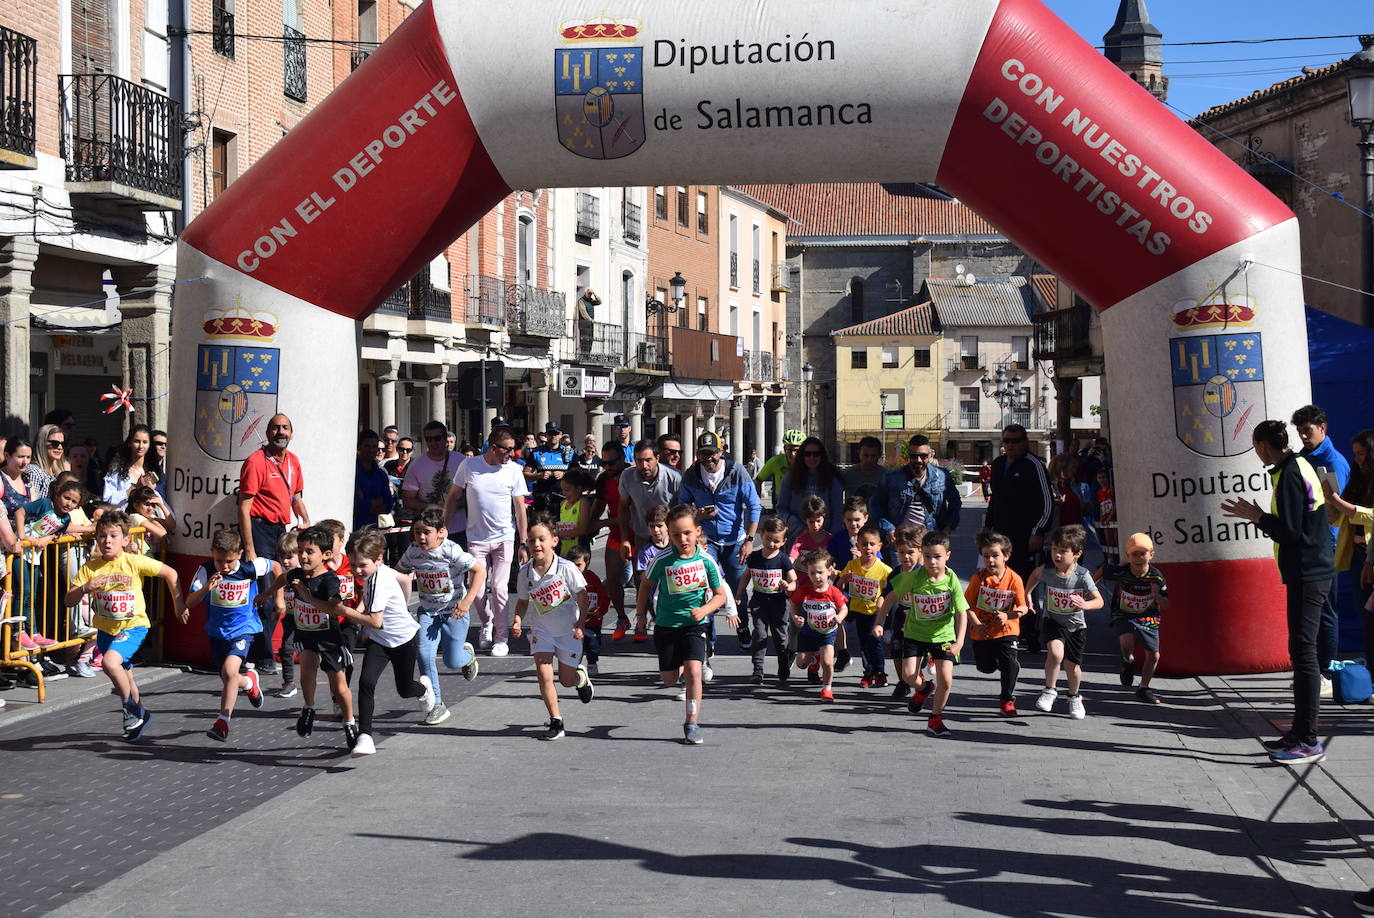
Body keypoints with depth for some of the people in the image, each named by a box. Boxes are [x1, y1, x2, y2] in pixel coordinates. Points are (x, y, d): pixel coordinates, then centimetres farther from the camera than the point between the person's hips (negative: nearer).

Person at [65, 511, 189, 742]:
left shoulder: (135, 562, -15)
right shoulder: (90, 568, -8)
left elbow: (170, 573, -5)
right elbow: (68, 601, -10)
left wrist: (178, 604, -2)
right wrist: (85, 588, -30)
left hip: (133, 625, -5)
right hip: (106, 629, 5)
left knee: (110, 662, -27)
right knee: (125, 676, 18)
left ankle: (132, 709, -5)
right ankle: (138, 715, 42)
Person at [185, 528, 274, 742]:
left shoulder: (251, 568, -15)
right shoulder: (206, 570, -14)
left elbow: (276, 567, 6)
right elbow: (189, 602, -21)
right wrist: (206, 588, -38)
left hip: (243, 629, -3)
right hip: (217, 631, 3)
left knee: (229, 670, -25)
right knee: (228, 680, 13)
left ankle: (223, 721, -16)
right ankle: (249, 681, 49)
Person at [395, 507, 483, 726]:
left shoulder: (451, 551, -21)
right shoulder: (413, 552, -7)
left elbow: (480, 570, -18)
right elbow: (398, 572, 12)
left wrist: (466, 601, -23)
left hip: (453, 611, -3)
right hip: (427, 611, 4)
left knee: (452, 661, -2)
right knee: (424, 652, -16)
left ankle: (467, 654, 40)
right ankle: (436, 705, -3)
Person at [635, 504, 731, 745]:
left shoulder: (706, 561, -11)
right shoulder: (663, 561, -12)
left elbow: (720, 595, 0)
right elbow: (647, 585, 7)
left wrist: (704, 610, -17)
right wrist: (641, 615, 11)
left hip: (694, 624, -1)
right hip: (666, 624, 1)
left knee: (693, 670, -17)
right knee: (669, 679, 8)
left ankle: (692, 724, -5)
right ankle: (684, 669, 46)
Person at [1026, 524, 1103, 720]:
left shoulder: (1082, 575, -20)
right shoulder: (1046, 570, -15)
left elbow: (1099, 601, -20)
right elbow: (1035, 575, 10)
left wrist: (1085, 605, -40)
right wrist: (1027, 595, 12)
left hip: (1075, 625, 0)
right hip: (1052, 621, 0)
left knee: (1072, 665, 10)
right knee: (1056, 653, -28)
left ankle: (1074, 697, 41)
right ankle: (1050, 690, -5)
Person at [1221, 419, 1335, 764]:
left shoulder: (1288, 476, -16)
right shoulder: (1301, 466, 14)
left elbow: (1290, 533, -21)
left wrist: (1257, 516, -10)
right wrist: (1257, 515, 16)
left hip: (1307, 576, -10)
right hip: (1313, 571, 10)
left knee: (1303, 652, -8)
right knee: (1302, 652, 13)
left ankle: (1308, 741, -7)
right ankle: (1300, 732, 20)